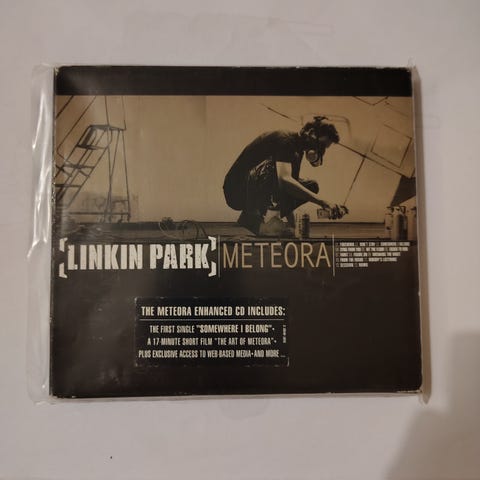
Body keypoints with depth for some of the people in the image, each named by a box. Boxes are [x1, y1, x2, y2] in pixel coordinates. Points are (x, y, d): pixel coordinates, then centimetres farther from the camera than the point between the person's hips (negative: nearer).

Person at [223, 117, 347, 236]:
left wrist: (292, 224, 0)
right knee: (272, 164, -35)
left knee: (311, 186, 1)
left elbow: (291, 185, 10)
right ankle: (251, 217, -25)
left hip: (261, 194, 8)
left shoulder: (298, 150, 9)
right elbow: (284, 179, -37)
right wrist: (322, 202, -41)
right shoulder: (284, 140, -19)